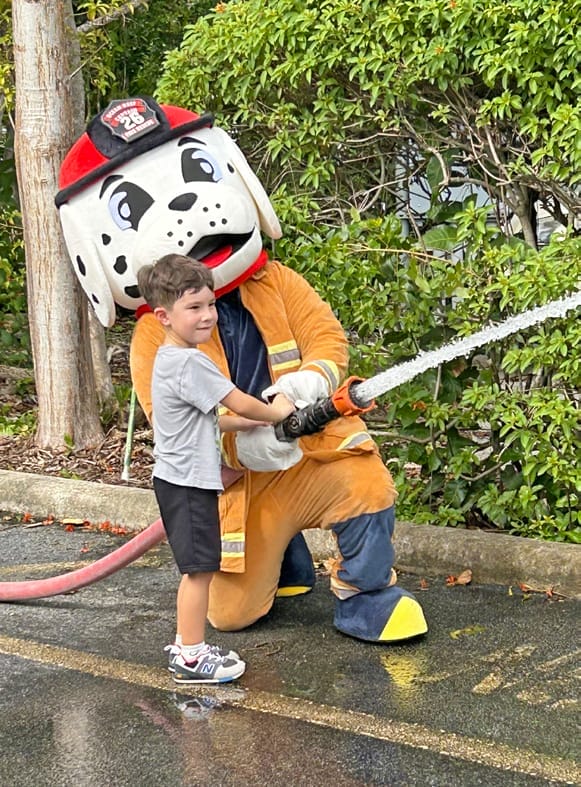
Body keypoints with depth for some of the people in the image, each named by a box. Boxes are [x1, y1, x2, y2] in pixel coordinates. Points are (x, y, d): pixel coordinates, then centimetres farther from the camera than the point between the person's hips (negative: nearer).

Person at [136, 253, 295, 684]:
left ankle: (186, 644, 27)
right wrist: (276, 413, 2)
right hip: (190, 483, -10)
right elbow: (240, 403, -16)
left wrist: (252, 422, 10)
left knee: (195, 569, 17)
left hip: (178, 481, 10)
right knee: (200, 569, -3)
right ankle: (191, 657, 4)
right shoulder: (190, 362, -20)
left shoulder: (169, 359, 12)